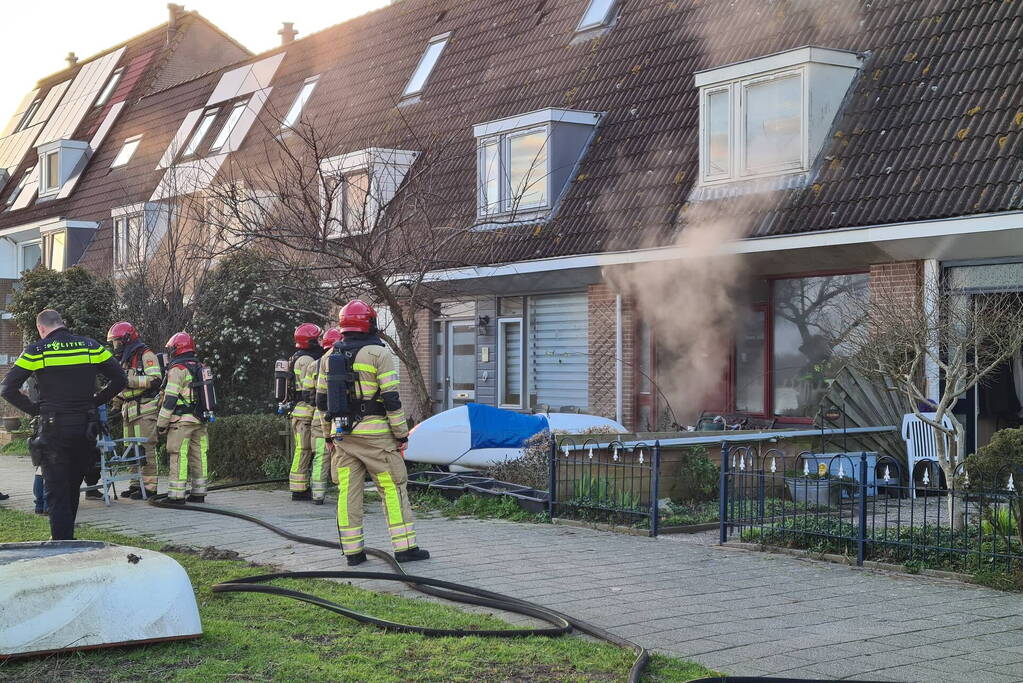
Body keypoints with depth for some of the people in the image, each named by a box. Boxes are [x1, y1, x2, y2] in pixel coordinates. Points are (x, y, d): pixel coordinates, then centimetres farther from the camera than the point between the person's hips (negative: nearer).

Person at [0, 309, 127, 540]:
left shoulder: (36, 351, -3)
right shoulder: (91, 346, 4)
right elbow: (120, 380, 6)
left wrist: (33, 409, 4)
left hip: (53, 428, -3)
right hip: (85, 427, 3)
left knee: (57, 491, 4)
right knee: (73, 488, 18)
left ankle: (62, 541, -1)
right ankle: (67, 535, 27)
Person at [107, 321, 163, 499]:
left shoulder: (146, 356, -5)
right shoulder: (125, 361, 23)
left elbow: (155, 380, -17)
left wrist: (130, 380, -19)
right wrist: (115, 408, 24)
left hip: (144, 410, -9)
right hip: (129, 411, 9)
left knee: (146, 448, -11)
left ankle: (149, 486, -10)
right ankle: (136, 484, 12)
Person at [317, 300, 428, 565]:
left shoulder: (329, 357, 11)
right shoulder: (378, 353, -7)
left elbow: (322, 401, 14)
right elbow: (391, 398, -11)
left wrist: (330, 434, 22)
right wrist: (402, 434, -4)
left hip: (342, 434, 5)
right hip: (374, 433, -5)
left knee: (348, 491, 7)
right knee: (393, 488, 1)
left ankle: (352, 551, 9)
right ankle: (404, 546, 1)